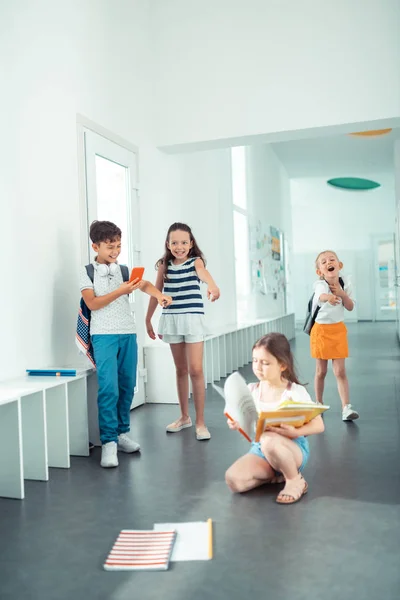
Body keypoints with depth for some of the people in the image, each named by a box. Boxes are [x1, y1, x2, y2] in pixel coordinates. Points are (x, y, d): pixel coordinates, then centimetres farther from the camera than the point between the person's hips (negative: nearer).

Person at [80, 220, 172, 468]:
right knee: (109, 388, -11)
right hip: (104, 335, -4)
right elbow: (92, 303, -9)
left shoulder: (124, 270, 11)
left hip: (128, 333, 5)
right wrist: (120, 291, -17)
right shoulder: (88, 272, 1)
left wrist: (159, 294, -25)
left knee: (127, 386, 8)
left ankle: (122, 433, 22)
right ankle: (108, 441, -6)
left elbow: (144, 284, -5)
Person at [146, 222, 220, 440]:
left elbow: (203, 273, -29)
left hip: (192, 318, -4)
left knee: (195, 369, -7)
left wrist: (212, 285, -51)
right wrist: (148, 319, 17)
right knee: (180, 369, 13)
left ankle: (200, 422, 4)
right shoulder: (164, 265, 6)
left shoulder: (196, 261, -5)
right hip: (171, 320, 4)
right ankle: (184, 416, 26)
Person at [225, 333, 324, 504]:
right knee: (233, 480, -23)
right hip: (260, 449, 5)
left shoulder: (296, 392, -12)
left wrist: (295, 432, -30)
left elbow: (318, 425, -12)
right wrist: (237, 424, -13)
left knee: (268, 441, -40)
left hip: (293, 449, -4)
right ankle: (277, 473, 3)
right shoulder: (251, 390, 2)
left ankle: (295, 480, -11)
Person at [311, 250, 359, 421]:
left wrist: (342, 294, -17)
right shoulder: (320, 285, -19)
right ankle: (318, 404, 26)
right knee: (321, 371, 9)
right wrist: (328, 297, -69)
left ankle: (346, 407, -2)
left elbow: (350, 307, 1)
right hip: (321, 330, -2)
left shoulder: (345, 283, -5)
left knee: (340, 371, -2)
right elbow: (321, 296, -45)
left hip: (338, 330, 2)